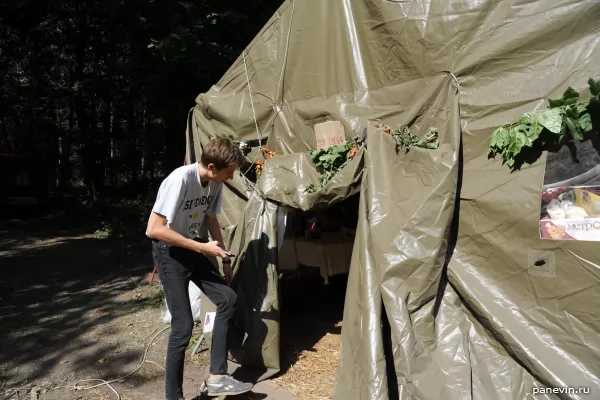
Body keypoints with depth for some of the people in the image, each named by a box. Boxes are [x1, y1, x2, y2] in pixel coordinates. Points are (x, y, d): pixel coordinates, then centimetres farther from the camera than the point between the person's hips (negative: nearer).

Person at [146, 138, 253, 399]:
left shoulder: (215, 183, -4)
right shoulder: (180, 180, -27)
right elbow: (154, 230, -28)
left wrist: (225, 259, 9)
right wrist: (202, 248, -26)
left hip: (193, 249, 8)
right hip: (169, 252, -7)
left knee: (228, 299, -1)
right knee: (183, 324, -6)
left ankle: (217, 377, 8)